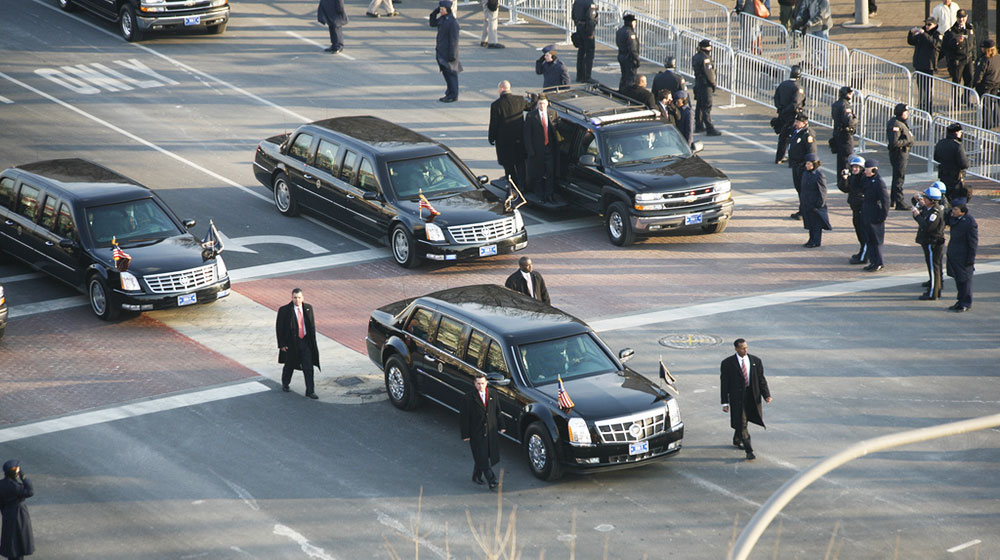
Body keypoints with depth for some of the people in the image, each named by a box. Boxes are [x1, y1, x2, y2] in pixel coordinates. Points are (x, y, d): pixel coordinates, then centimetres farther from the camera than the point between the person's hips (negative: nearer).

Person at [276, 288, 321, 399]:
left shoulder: (308, 308, 2)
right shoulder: (284, 310, -10)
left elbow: (312, 325, 12)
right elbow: (279, 328, -7)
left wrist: (313, 340, 9)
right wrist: (282, 344, -10)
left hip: (306, 342, 2)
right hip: (291, 343, -2)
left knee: (308, 367, -3)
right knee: (289, 366, 15)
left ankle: (310, 391, 2)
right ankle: (285, 384, 42)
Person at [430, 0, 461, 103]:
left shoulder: (452, 22, -20)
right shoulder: (442, 18, 6)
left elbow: (454, 39, -20)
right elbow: (433, 24, 21)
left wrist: (452, 55, -20)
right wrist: (435, 13, 6)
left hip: (448, 52, -9)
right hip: (441, 51, 9)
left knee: (451, 73, 0)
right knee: (445, 72, 15)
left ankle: (454, 96, 7)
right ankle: (449, 93, 25)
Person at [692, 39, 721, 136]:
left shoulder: (696, 57, 11)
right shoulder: (705, 59, -19)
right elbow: (708, 73, -21)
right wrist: (713, 83, -8)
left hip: (698, 84, 10)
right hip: (705, 85, -10)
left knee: (700, 106, 18)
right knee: (707, 107, -10)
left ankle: (699, 126, 27)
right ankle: (710, 129, -12)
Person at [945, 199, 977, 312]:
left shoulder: (970, 222, -20)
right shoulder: (954, 219, 4)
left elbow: (973, 242, -17)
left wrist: (971, 259, -16)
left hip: (964, 257, -8)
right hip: (954, 255, 8)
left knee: (965, 280, 2)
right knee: (958, 279, 16)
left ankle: (966, 303, 13)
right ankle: (961, 301, 28)